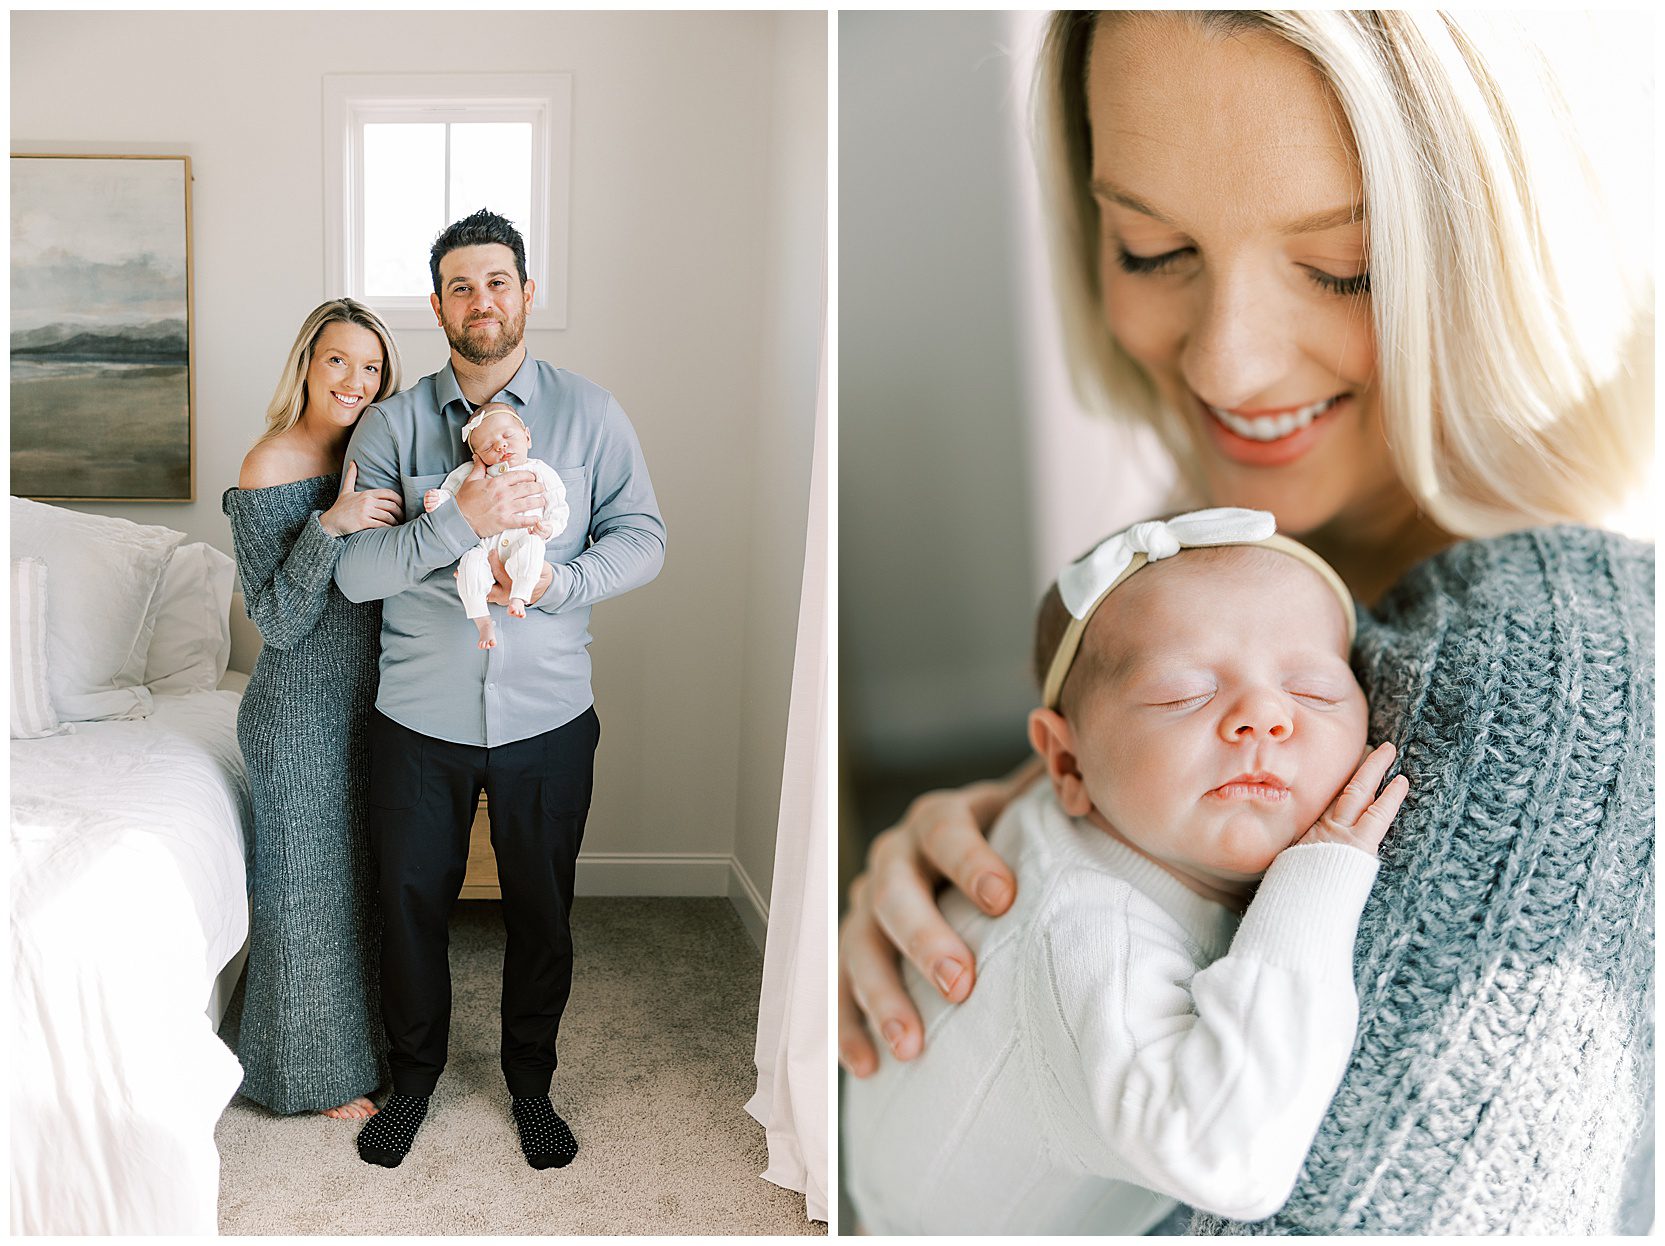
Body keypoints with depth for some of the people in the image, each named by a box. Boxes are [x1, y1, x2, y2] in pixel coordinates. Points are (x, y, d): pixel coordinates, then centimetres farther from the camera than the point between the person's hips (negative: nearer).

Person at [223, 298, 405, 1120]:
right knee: (311, 884, 6)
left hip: (366, 700, 7)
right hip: (302, 712, -7)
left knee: (361, 875, 18)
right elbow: (279, 621, -18)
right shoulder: (269, 469, -17)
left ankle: (358, 1034, 37)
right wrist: (331, 525, -30)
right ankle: (317, 1073, 24)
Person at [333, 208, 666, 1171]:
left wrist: (560, 581, -21)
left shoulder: (588, 413, -2)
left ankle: (531, 1082, 38)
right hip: (420, 719, 0)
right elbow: (355, 570, -11)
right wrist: (461, 522, -25)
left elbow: (642, 537, -4)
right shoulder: (391, 424, -2)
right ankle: (414, 1074, 40)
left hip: (548, 718, 0)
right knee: (411, 903, 15)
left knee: (542, 911, 14)